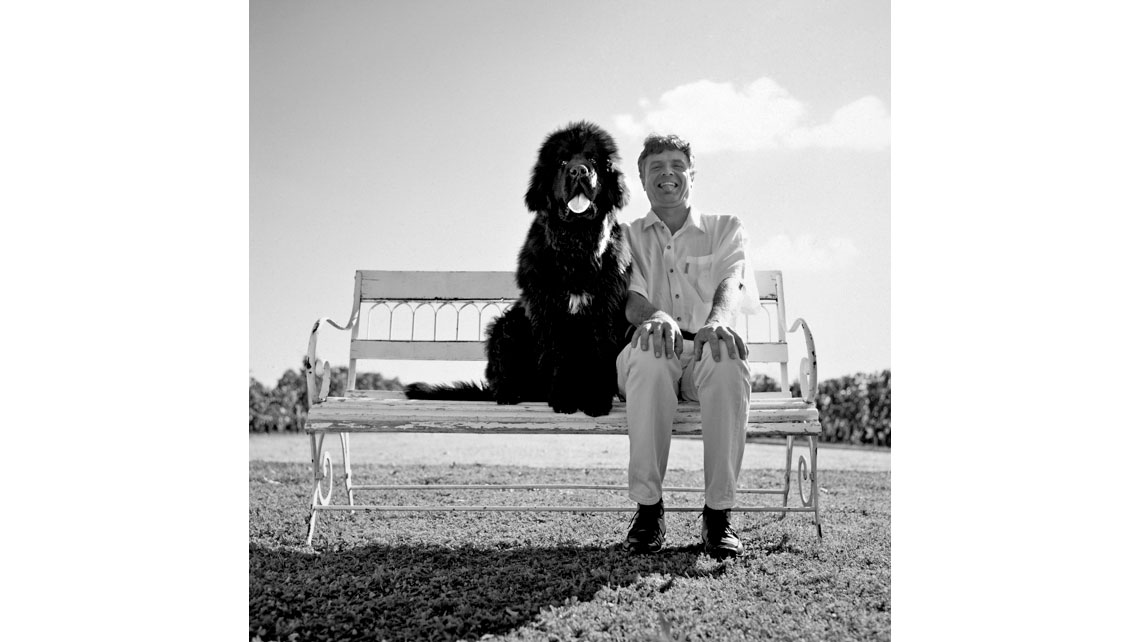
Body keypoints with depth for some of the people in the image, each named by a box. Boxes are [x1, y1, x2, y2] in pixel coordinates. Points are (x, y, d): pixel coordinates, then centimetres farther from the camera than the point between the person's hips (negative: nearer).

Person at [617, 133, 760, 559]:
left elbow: (731, 282, -7)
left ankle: (719, 514, -28)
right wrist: (654, 316, -30)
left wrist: (718, 318, -33)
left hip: (708, 354, 0)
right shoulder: (626, 236, 16)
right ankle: (648, 508, -27)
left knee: (728, 362, -35)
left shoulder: (725, 229, 16)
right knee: (649, 357, -36)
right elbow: (627, 293, -4)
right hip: (650, 361, 0)